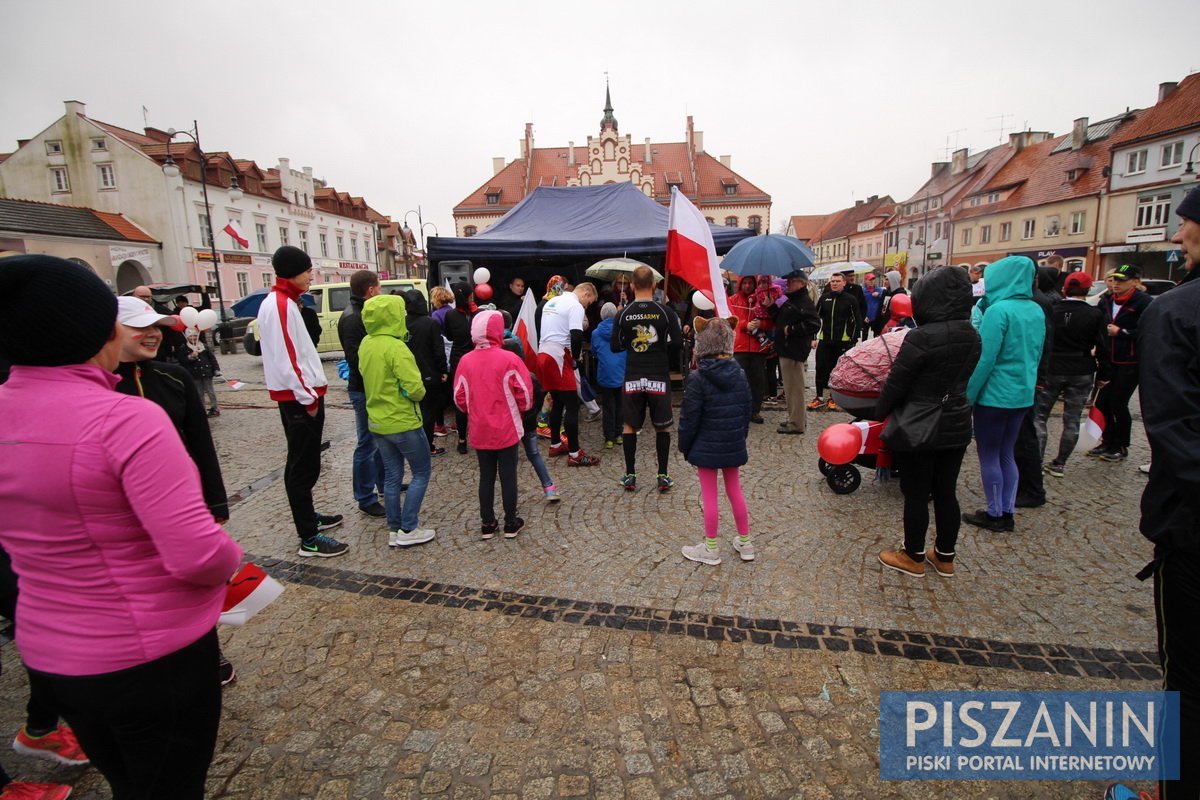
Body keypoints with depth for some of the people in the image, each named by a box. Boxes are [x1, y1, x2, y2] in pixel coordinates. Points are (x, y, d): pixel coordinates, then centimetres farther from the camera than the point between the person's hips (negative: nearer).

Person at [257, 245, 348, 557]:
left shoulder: (283, 302, 16)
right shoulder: (280, 305, -16)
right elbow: (286, 359, -22)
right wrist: (308, 398, -17)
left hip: (299, 394, 11)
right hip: (299, 396, -11)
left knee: (303, 461, 20)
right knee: (303, 465, -6)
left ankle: (307, 516, 34)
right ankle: (309, 539, 0)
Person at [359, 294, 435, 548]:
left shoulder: (365, 344, 4)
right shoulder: (396, 348, -21)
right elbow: (415, 389, -23)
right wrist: (420, 392, -4)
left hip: (377, 421, 8)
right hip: (403, 423, -7)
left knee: (392, 476, 15)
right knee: (421, 473, 8)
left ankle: (394, 530, 22)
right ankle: (408, 529, 9)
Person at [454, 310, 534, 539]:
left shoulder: (466, 361, -5)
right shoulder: (509, 359, -14)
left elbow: (459, 397, 0)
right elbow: (524, 391, -11)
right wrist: (522, 409, 10)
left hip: (479, 431, 3)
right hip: (506, 429, -3)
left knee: (486, 476, 14)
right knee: (508, 475, 8)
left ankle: (488, 524, 22)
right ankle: (511, 523, 19)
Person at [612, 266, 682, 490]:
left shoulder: (624, 314, -2)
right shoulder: (665, 312, -5)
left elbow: (615, 346, 1)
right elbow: (678, 344, -7)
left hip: (633, 377, 1)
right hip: (659, 376, 0)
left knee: (629, 426, 13)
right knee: (662, 427, 12)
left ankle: (630, 475, 15)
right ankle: (663, 476, 15)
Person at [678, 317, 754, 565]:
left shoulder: (697, 379, -17)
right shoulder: (740, 374, 0)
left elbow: (689, 418, -14)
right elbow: (747, 410, 8)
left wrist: (684, 447, -2)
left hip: (706, 447, -5)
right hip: (734, 446, 5)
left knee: (710, 497, 5)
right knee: (735, 492, 18)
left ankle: (711, 549, 19)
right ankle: (745, 542, 30)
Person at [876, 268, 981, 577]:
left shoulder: (922, 337, -21)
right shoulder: (972, 336, 2)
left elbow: (895, 383, -15)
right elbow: (960, 378, 9)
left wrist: (880, 412, 0)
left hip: (918, 429, -7)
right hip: (956, 425, 7)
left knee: (916, 495, 7)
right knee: (946, 493, 17)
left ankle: (913, 557, 22)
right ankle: (945, 557, 31)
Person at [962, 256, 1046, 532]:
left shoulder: (999, 310, -17)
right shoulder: (1036, 311, 7)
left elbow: (985, 358, -20)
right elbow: (1036, 354, 16)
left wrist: (967, 395, -14)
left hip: (995, 394, -7)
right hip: (1023, 394, 8)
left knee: (988, 455, 5)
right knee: (1006, 454, 16)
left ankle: (995, 514, 14)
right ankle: (1007, 512, 22)